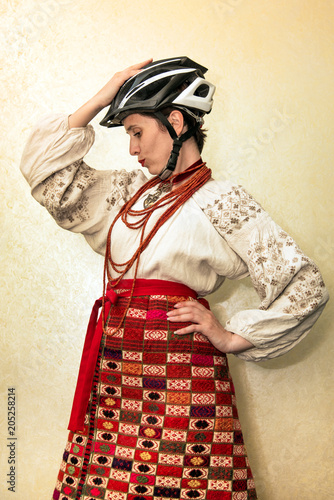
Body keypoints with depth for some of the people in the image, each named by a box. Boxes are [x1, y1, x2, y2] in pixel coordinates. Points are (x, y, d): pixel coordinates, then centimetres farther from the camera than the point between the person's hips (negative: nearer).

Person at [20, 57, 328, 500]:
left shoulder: (221, 201, -5)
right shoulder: (132, 190, 14)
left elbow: (306, 288, -6)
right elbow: (46, 168, 16)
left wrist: (232, 338, -5)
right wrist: (101, 100, 12)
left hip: (177, 366, -6)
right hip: (112, 364, 6)